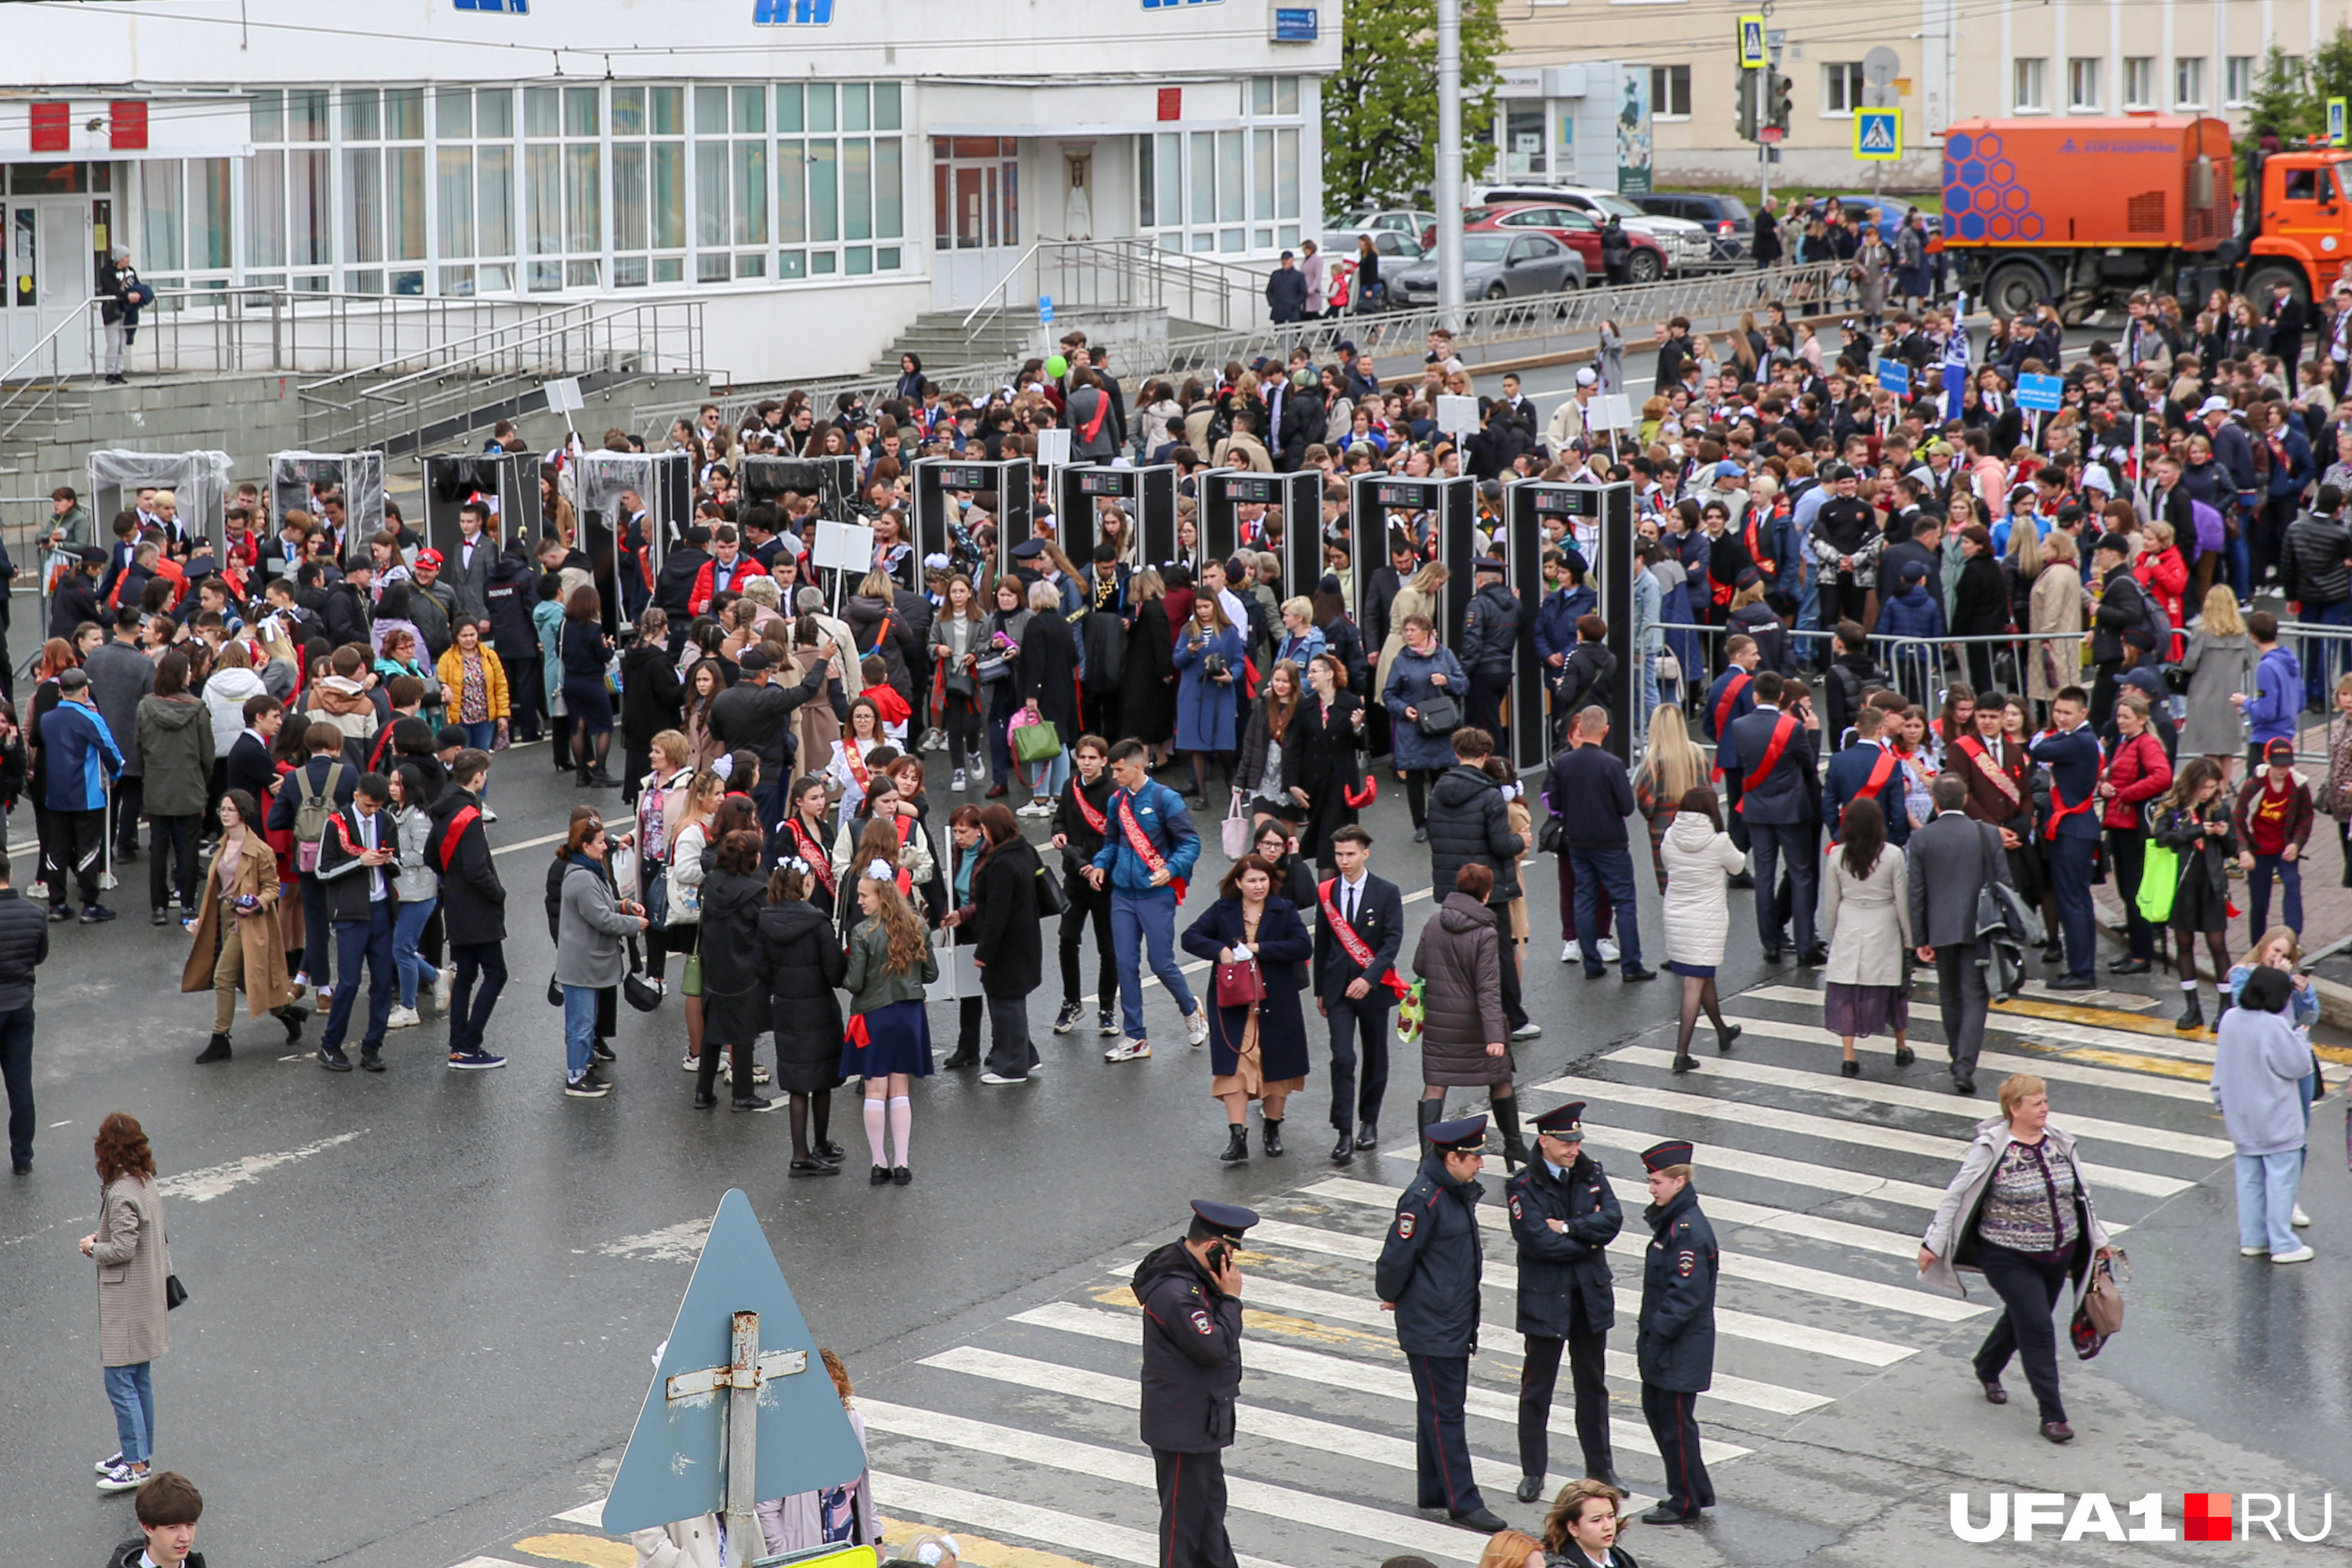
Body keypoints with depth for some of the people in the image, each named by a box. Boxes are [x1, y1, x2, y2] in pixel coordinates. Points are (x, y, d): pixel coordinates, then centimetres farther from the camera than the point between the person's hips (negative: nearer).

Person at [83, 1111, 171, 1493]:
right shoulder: (146, 1183, 4)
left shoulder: (121, 1194, -23)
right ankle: (139, 1450, 27)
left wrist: (93, 1248, -7)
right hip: (148, 1294, 9)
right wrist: (102, 1237, 8)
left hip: (125, 1300, -9)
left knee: (120, 1381, -4)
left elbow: (122, 1249, -24)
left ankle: (136, 1464, -2)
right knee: (140, 1379, 17)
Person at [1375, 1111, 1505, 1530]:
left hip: (1456, 1320, 9)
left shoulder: (1457, 1193, 8)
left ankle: (1434, 1491, 27)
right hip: (1430, 1328, -9)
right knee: (1444, 1413, -4)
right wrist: (1391, 1297, -4)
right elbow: (1397, 1255, -20)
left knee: (1442, 1408, 17)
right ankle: (1463, 1503, -1)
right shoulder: (1424, 1199, -22)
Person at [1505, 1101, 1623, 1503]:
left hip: (1591, 1296, 4)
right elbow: (1538, 1241, -21)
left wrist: (1568, 1228, -19)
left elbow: (1612, 1219, -10)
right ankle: (1533, 1473, 14)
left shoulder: (1592, 1175, 3)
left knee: (1593, 1384, 14)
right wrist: (1587, 1243, -12)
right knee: (1537, 1388, 4)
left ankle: (1601, 1467, 24)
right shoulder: (1523, 1187, -11)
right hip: (1545, 1300, -4)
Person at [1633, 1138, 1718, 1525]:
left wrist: (1656, 1336, -20)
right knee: (1655, 1410, 18)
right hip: (1662, 1342, 10)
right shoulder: (1669, 1220, 9)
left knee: (1675, 1421, 0)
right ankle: (1697, 1492, 29)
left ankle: (1685, 1504, 13)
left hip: (1681, 1348, -10)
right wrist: (1648, 1336, 15)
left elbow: (1685, 1295, -24)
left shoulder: (1689, 1231, -22)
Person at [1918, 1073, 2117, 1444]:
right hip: (2010, 1258, -6)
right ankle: (2052, 1416, -3)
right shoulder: (1991, 1149, -15)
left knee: (2021, 1319, 19)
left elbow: (2080, 1193, 15)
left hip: (2058, 1256, 6)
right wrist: (1933, 1243, -11)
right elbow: (1956, 1195, -10)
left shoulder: (2060, 1143, 2)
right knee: (2037, 1329, -9)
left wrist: (2098, 1240, 19)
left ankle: (1987, 1370, 48)